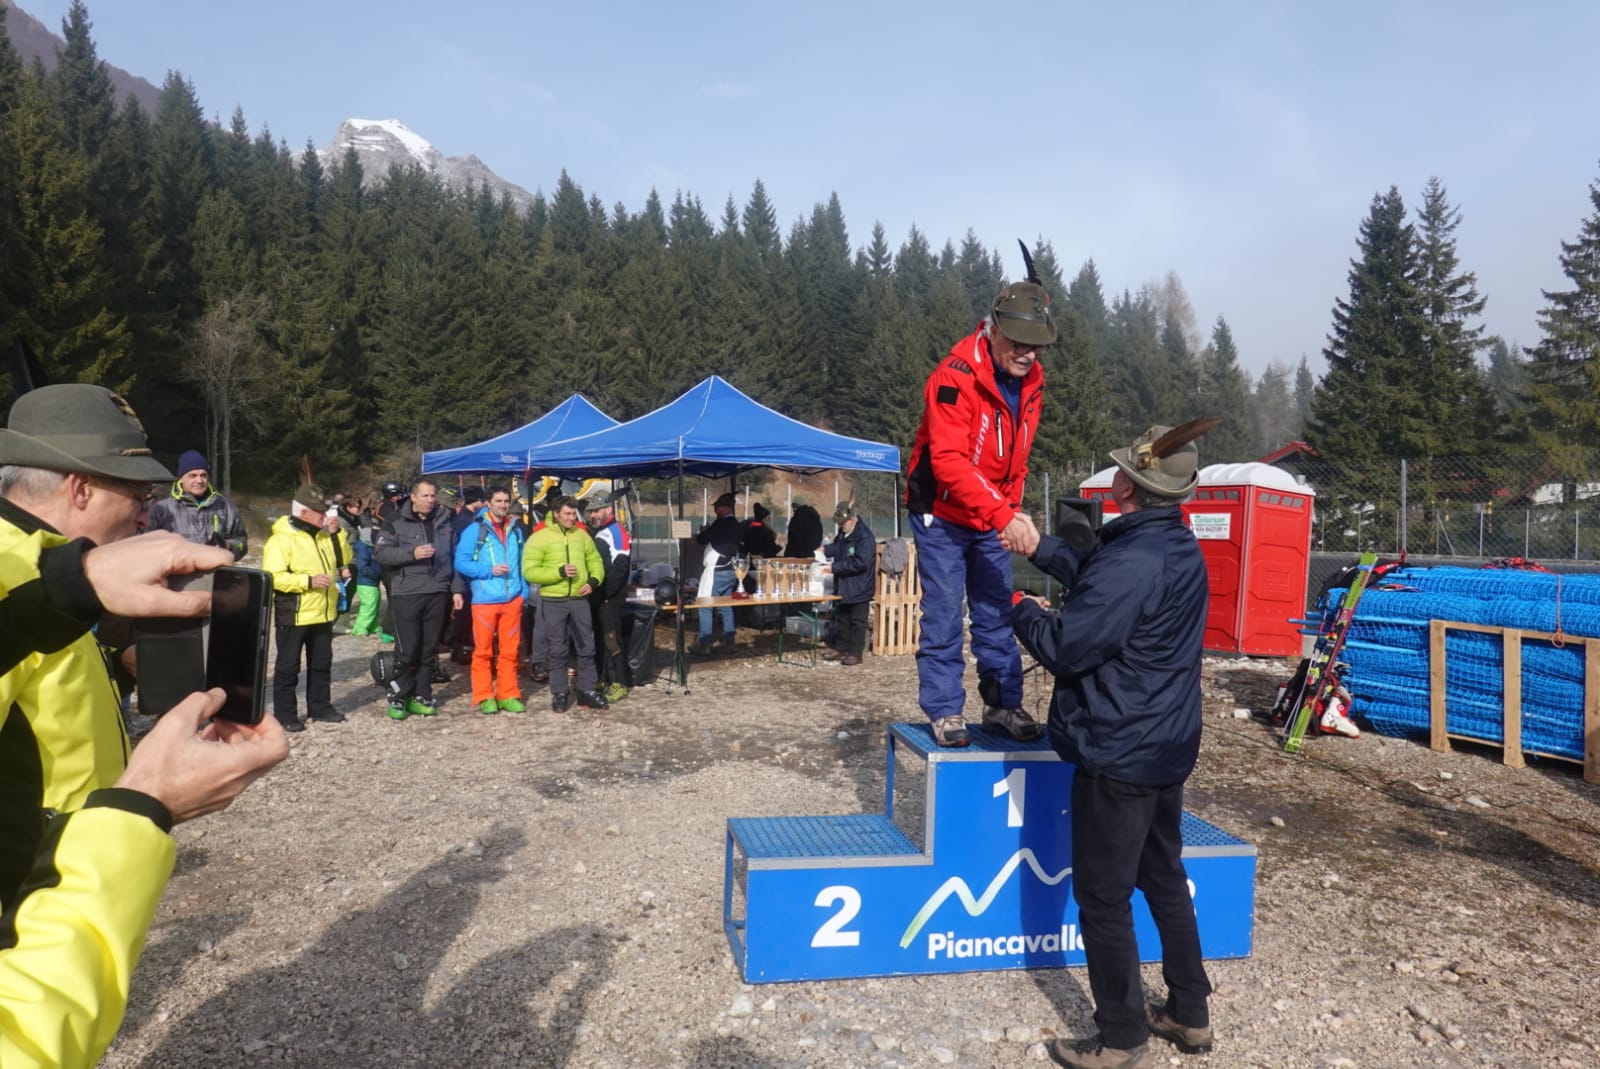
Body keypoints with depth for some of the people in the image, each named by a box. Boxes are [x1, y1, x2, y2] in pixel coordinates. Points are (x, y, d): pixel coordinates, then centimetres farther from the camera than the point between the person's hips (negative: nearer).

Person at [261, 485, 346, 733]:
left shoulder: (322, 535, 9)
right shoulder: (281, 539, -16)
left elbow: (342, 560, 12)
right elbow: (273, 577, -22)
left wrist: (336, 533, -1)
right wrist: (308, 581, -27)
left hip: (323, 614, 8)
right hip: (294, 615, -7)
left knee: (321, 663, 16)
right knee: (288, 666, 3)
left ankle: (320, 706, 28)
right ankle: (284, 714, 11)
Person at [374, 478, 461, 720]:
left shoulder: (444, 522, 12)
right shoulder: (396, 521, 1)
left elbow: (454, 557, 15)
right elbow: (380, 552, -7)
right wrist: (412, 553, -19)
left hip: (437, 594, 4)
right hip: (406, 594, -4)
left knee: (429, 648, 8)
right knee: (407, 649, -5)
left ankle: (421, 697, 17)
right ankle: (398, 697, 8)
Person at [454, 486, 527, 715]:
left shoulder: (516, 530, 11)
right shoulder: (474, 530, -4)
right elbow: (461, 563, -8)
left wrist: (524, 590, 8)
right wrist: (489, 570, -16)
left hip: (513, 599, 4)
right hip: (485, 600, -4)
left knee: (510, 650, 8)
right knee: (483, 651, 2)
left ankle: (508, 695, 16)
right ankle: (484, 697, 10)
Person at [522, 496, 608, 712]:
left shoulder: (582, 535, 8)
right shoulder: (540, 537, -6)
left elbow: (595, 562, 16)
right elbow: (529, 571, -12)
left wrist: (593, 581, -4)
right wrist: (560, 572, -20)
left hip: (579, 600, 4)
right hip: (553, 601, -4)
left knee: (586, 647, 6)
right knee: (557, 650, 4)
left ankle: (588, 691, 17)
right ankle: (560, 694, 14)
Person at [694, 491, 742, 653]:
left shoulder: (721, 523, -17)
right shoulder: (735, 525, 9)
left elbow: (702, 540, -11)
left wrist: (703, 532, 9)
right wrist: (708, 531, 17)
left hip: (716, 571, -9)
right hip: (730, 571, 9)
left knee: (705, 607, -3)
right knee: (726, 606, 15)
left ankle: (703, 644, -3)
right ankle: (728, 640, 18)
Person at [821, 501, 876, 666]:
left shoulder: (864, 537, -22)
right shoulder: (843, 533, 7)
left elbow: (861, 563, -27)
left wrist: (835, 567, -25)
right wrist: (826, 549, 3)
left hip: (859, 589, -9)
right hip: (843, 586, 9)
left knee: (857, 621, 1)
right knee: (842, 619, 17)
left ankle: (855, 653, 8)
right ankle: (843, 649, 27)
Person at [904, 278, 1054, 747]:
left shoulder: (1029, 381, 1)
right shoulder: (955, 377, -23)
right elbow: (949, 461, -32)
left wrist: (1011, 515, 3)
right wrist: (1005, 515, -39)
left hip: (994, 518, 6)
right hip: (942, 515, -6)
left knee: (996, 614, 9)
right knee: (943, 616, -3)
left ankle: (1002, 705, 18)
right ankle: (944, 710, 8)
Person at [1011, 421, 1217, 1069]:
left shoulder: (1132, 562, -26)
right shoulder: (1180, 549, 6)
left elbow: (1063, 648, -23)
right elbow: (1095, 584, 18)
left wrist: (1021, 610, -5)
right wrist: (1039, 547, 17)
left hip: (1118, 754, -10)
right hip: (1168, 746, 10)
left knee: (1104, 897, 4)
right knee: (1165, 880, 21)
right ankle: (1190, 1015, 34)